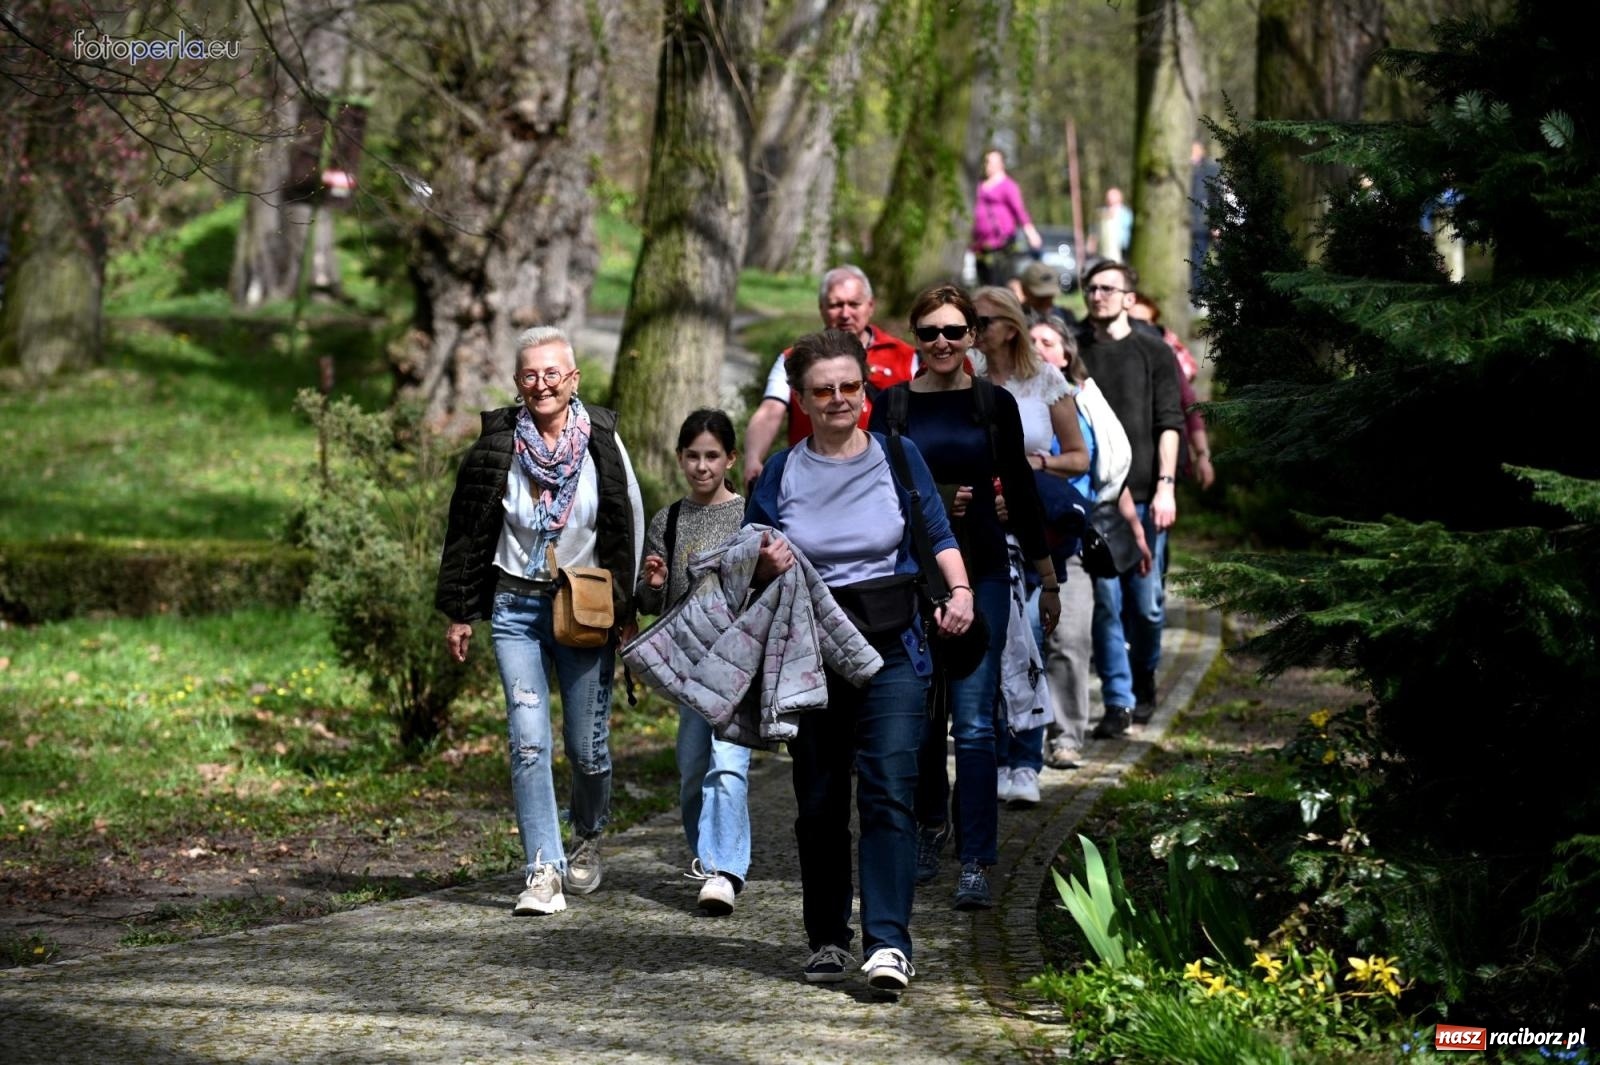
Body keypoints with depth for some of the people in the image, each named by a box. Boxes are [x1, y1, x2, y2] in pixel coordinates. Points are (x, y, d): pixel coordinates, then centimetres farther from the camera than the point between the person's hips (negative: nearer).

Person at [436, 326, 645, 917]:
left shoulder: (602, 440, -1)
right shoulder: (498, 445, -1)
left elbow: (630, 525, 5)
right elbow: (468, 532, 6)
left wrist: (625, 611, 2)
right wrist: (459, 613, 5)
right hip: (516, 607, 0)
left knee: (587, 746, 4)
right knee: (529, 743, -9)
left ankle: (588, 838, 34)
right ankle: (544, 872, -8)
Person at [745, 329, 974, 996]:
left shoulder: (898, 457, 5)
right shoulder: (781, 473, 5)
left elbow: (938, 535, 10)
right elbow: (747, 570, 9)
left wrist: (960, 591, -7)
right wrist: (767, 564, -14)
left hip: (892, 648, -1)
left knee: (888, 791, -13)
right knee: (819, 802, 7)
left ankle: (888, 942, -18)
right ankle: (827, 940, 19)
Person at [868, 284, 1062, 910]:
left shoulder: (995, 404, 3)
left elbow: (1020, 492, 9)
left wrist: (1047, 577, 13)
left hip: (981, 573, -1)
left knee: (974, 723, -9)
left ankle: (976, 864, -10)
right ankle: (930, 826, 35)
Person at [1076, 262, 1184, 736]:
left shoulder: (1154, 354, 7)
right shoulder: (1074, 354, 11)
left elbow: (1169, 425, 2)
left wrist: (1166, 486, -9)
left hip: (1143, 496, -1)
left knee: (1146, 601, 3)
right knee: (1105, 600, -4)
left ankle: (1144, 682, 25)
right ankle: (1118, 701, -1)